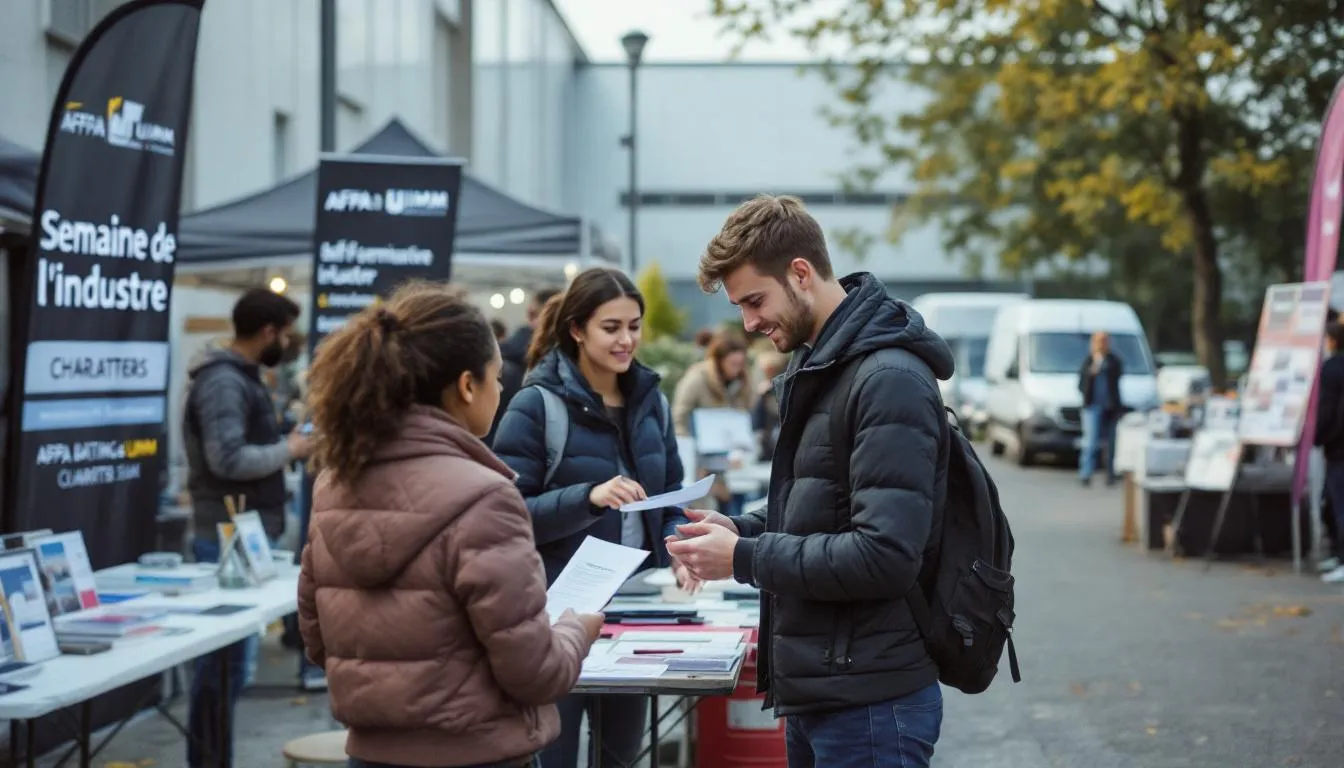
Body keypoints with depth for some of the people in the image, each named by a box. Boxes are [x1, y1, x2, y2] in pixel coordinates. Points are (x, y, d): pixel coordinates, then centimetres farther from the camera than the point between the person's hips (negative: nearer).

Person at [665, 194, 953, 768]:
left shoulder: (890, 380, -17)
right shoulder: (815, 367, 14)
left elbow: (885, 554, -24)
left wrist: (743, 558, -18)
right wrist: (739, 529, 5)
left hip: (869, 703, -9)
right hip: (814, 693, 9)